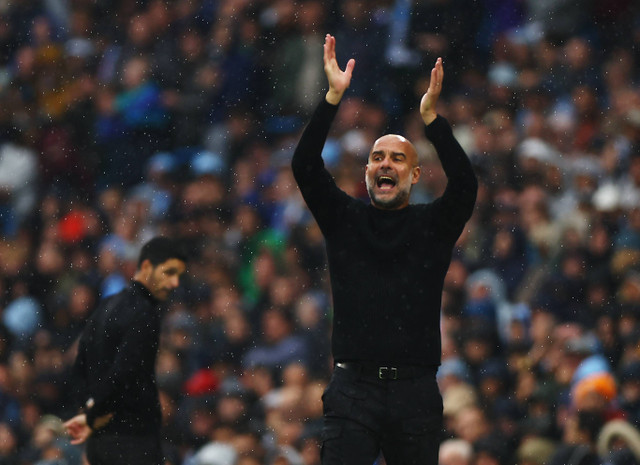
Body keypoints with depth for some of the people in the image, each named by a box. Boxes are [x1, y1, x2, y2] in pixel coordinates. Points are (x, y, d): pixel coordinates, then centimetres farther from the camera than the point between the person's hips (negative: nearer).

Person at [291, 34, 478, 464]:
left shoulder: (434, 225, 9)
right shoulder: (344, 219, 11)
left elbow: (465, 183, -9)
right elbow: (305, 166, -2)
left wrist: (431, 117, -17)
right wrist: (333, 98, -12)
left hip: (416, 393, 0)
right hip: (353, 388, 0)